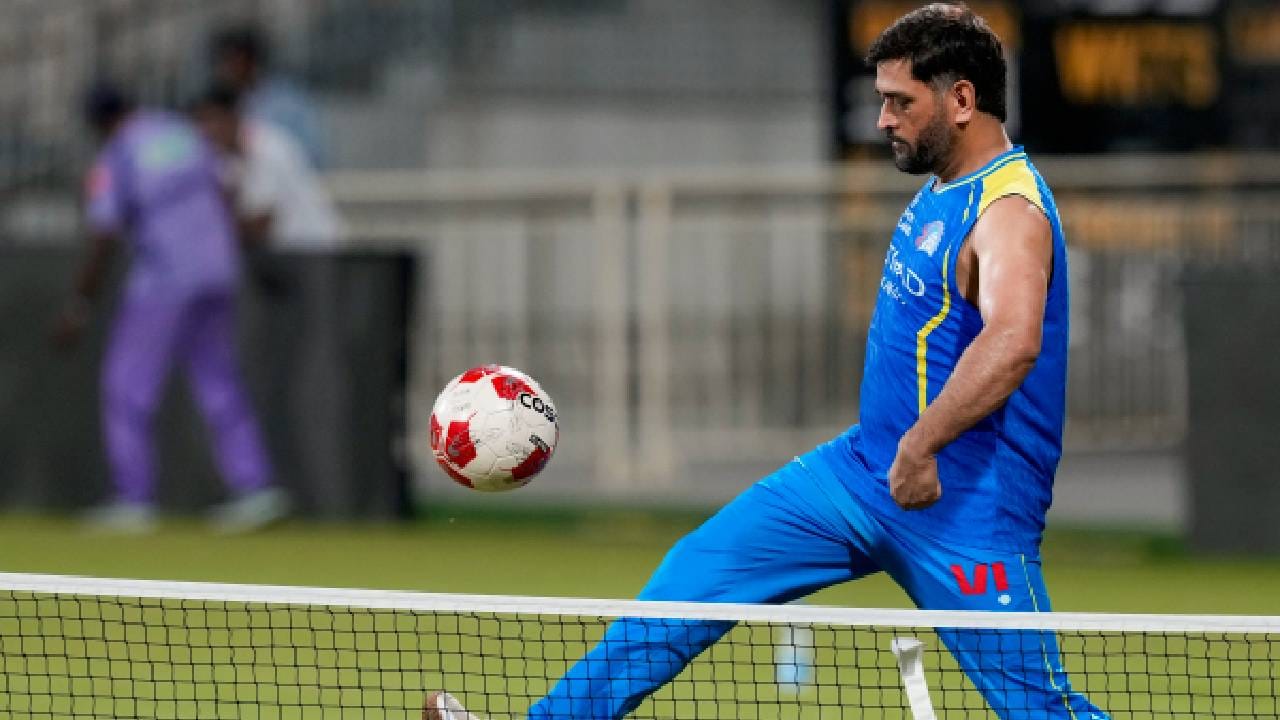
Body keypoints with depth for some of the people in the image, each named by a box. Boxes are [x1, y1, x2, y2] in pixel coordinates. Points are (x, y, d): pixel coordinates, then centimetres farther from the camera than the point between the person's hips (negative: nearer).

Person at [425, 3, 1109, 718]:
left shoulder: (1009, 210, -20)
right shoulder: (940, 190, 10)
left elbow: (1013, 341, -40)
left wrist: (922, 444, -45)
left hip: (966, 510, -9)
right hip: (866, 469, 9)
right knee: (700, 570, 8)